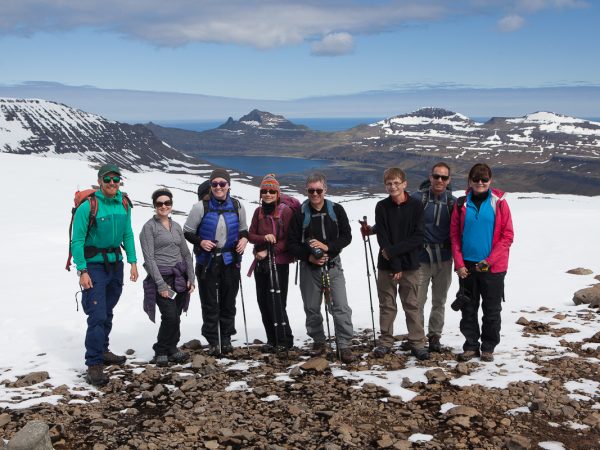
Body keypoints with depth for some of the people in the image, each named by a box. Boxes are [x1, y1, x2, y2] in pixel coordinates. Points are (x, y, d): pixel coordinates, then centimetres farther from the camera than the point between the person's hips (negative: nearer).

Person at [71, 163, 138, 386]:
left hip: (115, 264, 6)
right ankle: (94, 365, -6)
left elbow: (127, 235, 11)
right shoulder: (88, 206, -16)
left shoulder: (123, 204, 2)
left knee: (107, 313, 18)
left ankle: (102, 351, 34)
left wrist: (133, 262, 5)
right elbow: (77, 241, -14)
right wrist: (82, 271, -18)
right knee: (97, 316, -11)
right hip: (94, 265, -6)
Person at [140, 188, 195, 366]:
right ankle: (161, 351, 6)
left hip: (180, 277, 5)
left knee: (175, 317, 4)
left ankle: (171, 349, 20)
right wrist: (161, 284, -14)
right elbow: (149, 258, -9)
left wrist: (191, 278, 6)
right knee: (170, 316, -13)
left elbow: (186, 254, 17)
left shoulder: (176, 226, 15)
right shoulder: (149, 227, -3)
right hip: (162, 278, -5)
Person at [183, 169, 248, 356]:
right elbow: (187, 232, 0)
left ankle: (226, 338, 21)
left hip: (230, 261, 2)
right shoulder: (201, 207, -7)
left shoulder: (237, 206, 2)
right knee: (209, 303, 1)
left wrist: (244, 238, -5)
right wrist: (200, 242, -18)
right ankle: (213, 341, 12)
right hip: (207, 261, -2)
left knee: (228, 301, 9)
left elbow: (243, 228, 17)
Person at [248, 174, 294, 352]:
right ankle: (272, 339, 18)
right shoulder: (258, 212, 11)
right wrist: (264, 238, -12)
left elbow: (289, 239, -9)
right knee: (263, 301, 7)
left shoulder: (286, 211, -7)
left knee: (276, 302, -9)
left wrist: (269, 251, -13)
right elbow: (250, 235, 9)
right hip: (260, 263, 6)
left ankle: (285, 340, 3)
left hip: (279, 262, -6)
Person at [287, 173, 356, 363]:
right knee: (312, 308, 10)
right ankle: (318, 341, 28)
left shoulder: (336, 210, 1)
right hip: (309, 267, 0)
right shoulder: (300, 214, -2)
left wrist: (327, 246, -15)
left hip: (333, 266, 0)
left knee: (341, 307, -9)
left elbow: (346, 236, 0)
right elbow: (292, 243, -1)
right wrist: (309, 257, -16)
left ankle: (344, 346, -4)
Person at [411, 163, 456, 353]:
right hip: (421, 259, -3)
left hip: (444, 260, 3)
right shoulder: (417, 198, -7)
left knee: (439, 301, 12)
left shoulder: (452, 201, 3)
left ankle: (435, 336, 26)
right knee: (418, 301, 1)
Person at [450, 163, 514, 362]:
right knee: (468, 309, 9)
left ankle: (488, 347, 19)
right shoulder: (462, 204, 4)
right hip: (467, 266, 2)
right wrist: (459, 263, -5)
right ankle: (471, 345, 20)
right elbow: (454, 235, 4)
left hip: (493, 267, -2)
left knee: (492, 309, 6)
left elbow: (508, 235, -4)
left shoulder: (498, 202, -2)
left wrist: (490, 260, -12)